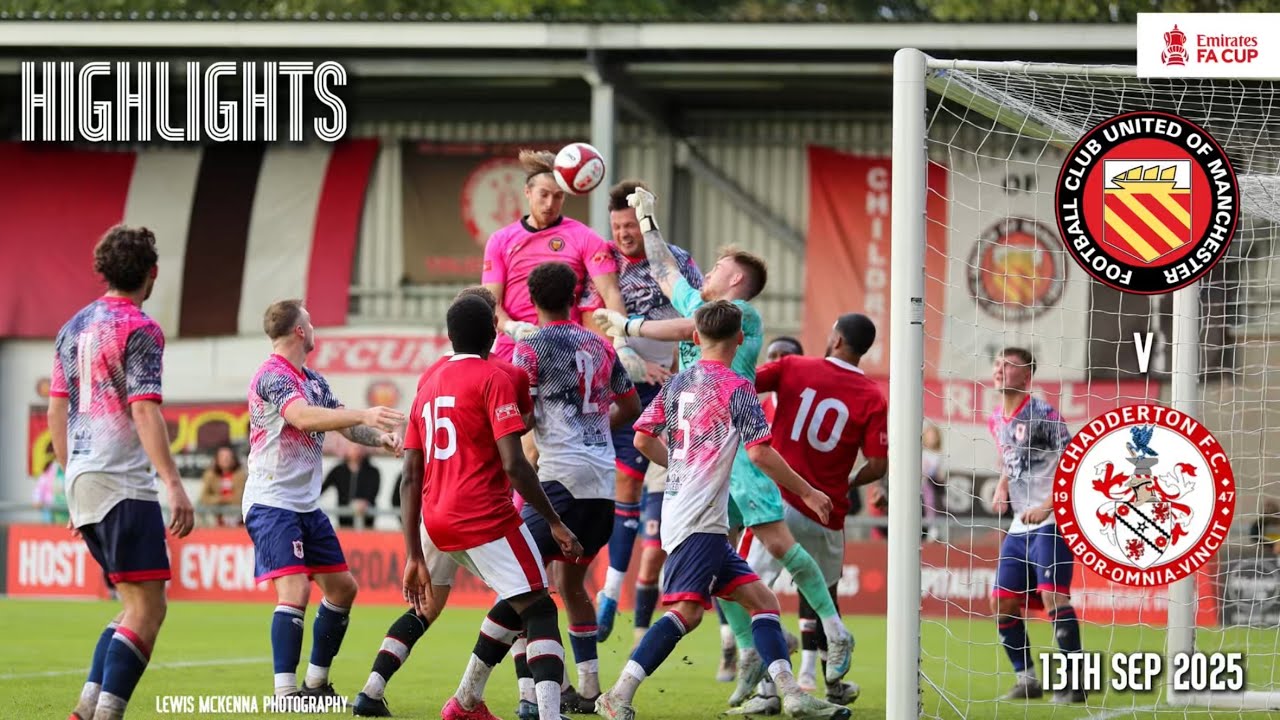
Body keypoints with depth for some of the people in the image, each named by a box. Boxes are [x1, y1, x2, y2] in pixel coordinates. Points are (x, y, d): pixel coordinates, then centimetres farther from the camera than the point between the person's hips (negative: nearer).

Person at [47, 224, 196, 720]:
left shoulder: (73, 328, 15)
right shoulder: (139, 330, -8)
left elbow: (56, 414, 19)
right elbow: (145, 413, -18)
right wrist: (174, 484, -22)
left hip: (82, 480, 8)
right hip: (124, 484, -8)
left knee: (136, 606, 14)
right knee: (147, 609, -8)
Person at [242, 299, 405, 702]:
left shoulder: (313, 381, 13)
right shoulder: (272, 377, -15)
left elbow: (346, 426, 15)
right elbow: (303, 417, -32)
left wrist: (381, 437, -6)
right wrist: (363, 415, -41)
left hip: (306, 503, 10)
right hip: (271, 502, -10)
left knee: (342, 588, 13)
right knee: (295, 590, -21)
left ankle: (316, 683, 23)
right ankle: (285, 692, -22)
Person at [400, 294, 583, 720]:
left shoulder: (429, 384, 17)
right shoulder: (493, 379, -6)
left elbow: (411, 477, 15)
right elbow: (514, 465, -15)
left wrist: (414, 556, 16)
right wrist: (555, 523, -7)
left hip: (437, 521, 8)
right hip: (485, 516, -8)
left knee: (519, 600, 25)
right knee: (539, 609, -8)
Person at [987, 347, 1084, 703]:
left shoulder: (1042, 414, -10)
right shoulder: (996, 420, 12)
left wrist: (1047, 506, -20)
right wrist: (1001, 489, 9)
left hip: (1052, 520, -8)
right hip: (1020, 525, 8)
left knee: (1052, 594, -18)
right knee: (1002, 601, 4)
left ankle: (1075, 682, -13)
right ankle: (1027, 678, 15)